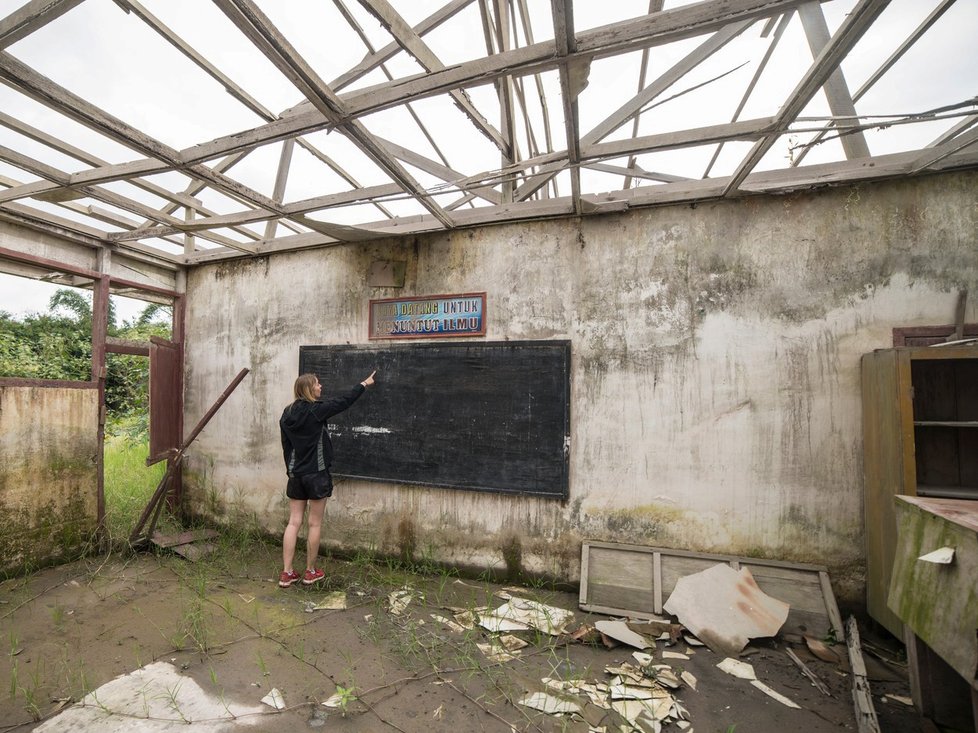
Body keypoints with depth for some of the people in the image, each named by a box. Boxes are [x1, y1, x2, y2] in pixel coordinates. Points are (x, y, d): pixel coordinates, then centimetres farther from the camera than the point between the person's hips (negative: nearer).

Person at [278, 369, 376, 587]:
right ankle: (310, 572, 19)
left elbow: (286, 446, 11)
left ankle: (286, 573, 15)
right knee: (314, 524, 7)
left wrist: (291, 470, 20)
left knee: (294, 523, 10)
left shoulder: (287, 414, 5)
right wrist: (364, 384, 6)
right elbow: (343, 401, -7)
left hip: (296, 474, 6)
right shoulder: (316, 410, -16)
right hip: (316, 474, -6)